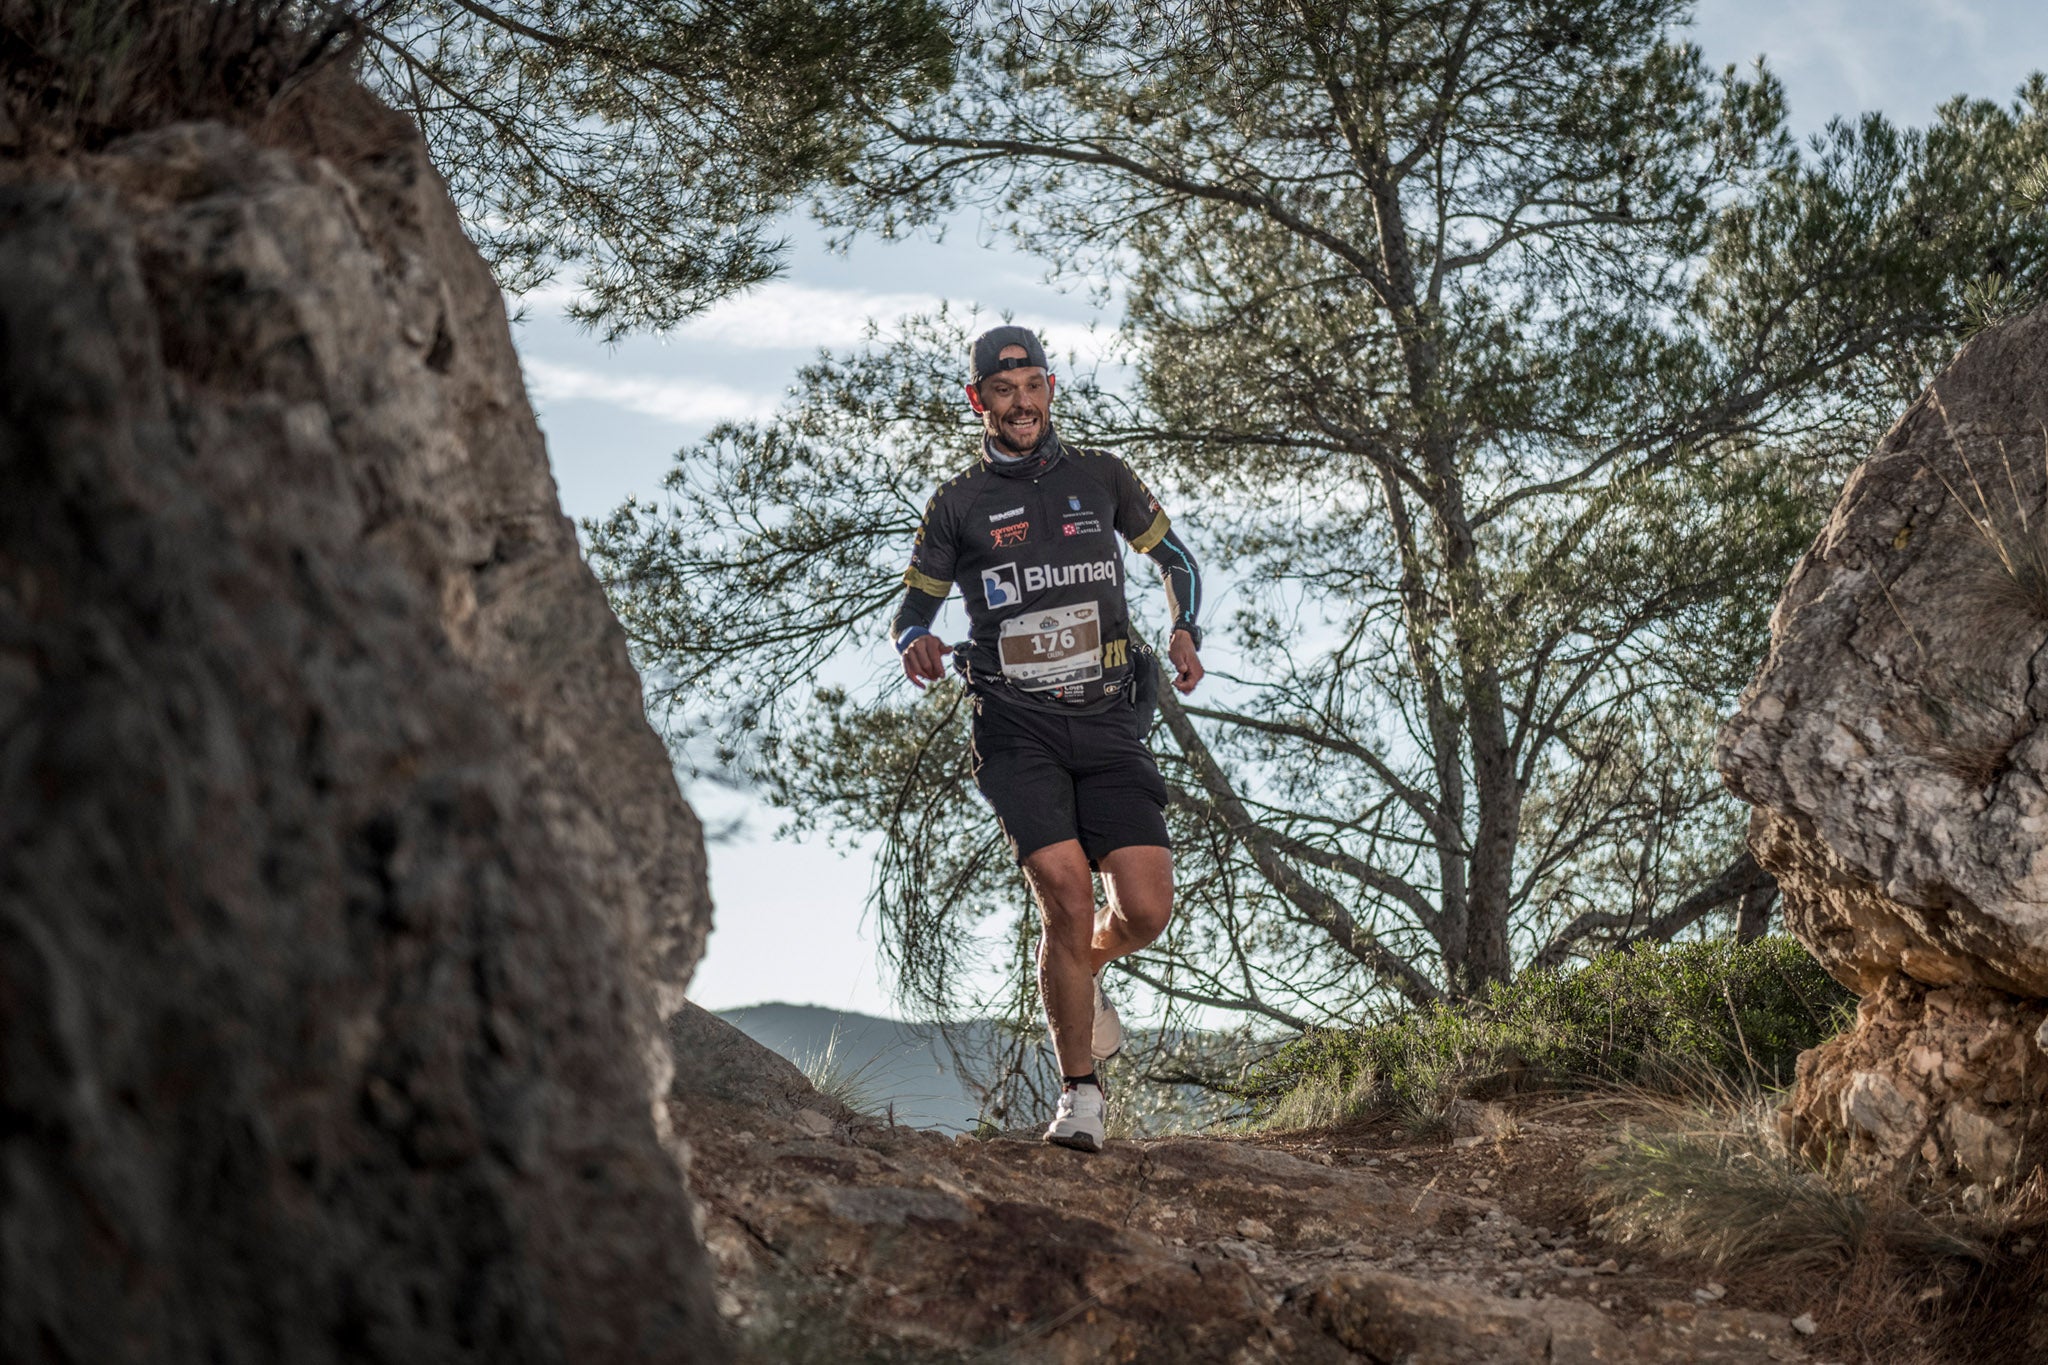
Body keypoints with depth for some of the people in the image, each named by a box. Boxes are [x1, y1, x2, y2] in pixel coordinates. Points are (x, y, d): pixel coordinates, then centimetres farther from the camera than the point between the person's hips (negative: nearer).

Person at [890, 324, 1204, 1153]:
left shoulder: (1101, 478, 9)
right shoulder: (957, 506, 5)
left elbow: (1177, 561, 19)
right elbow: (911, 612, 8)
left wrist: (1185, 632, 0)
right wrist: (917, 648, -16)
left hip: (1108, 720, 2)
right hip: (1018, 728, -2)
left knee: (1145, 910, -9)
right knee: (1067, 900, -17)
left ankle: (1082, 974, 28)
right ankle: (1081, 1095, -2)